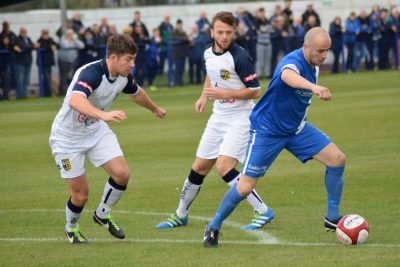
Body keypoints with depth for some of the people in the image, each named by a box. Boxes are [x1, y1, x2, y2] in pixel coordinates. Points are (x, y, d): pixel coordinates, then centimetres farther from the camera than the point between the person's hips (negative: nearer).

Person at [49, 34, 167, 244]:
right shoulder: (91, 73, -33)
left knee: (122, 173, -12)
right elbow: (75, 101, -53)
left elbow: (136, 93, 17)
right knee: (81, 195, -2)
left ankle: (102, 214, 15)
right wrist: (103, 114, -68)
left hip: (96, 131, 6)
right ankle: (71, 228, 31)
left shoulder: (123, 76, -8)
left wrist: (155, 109, 35)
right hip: (68, 137, -6)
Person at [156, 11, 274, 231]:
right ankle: (180, 215, 29)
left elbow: (255, 91, -18)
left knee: (224, 166, -22)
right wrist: (204, 96, 12)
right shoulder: (208, 54, 3)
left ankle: (263, 212, -14)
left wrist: (223, 93, -24)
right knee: (199, 167, 12)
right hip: (218, 117, 7)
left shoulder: (240, 58, -20)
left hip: (240, 117, -7)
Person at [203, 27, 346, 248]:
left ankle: (333, 218, 8)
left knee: (337, 159, -6)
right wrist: (314, 87, -74)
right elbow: (287, 76, -57)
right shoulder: (293, 61, -29)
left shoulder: (314, 64, -1)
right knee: (245, 187, -7)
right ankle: (213, 228, 14)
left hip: (296, 127, 8)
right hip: (267, 129, -7)